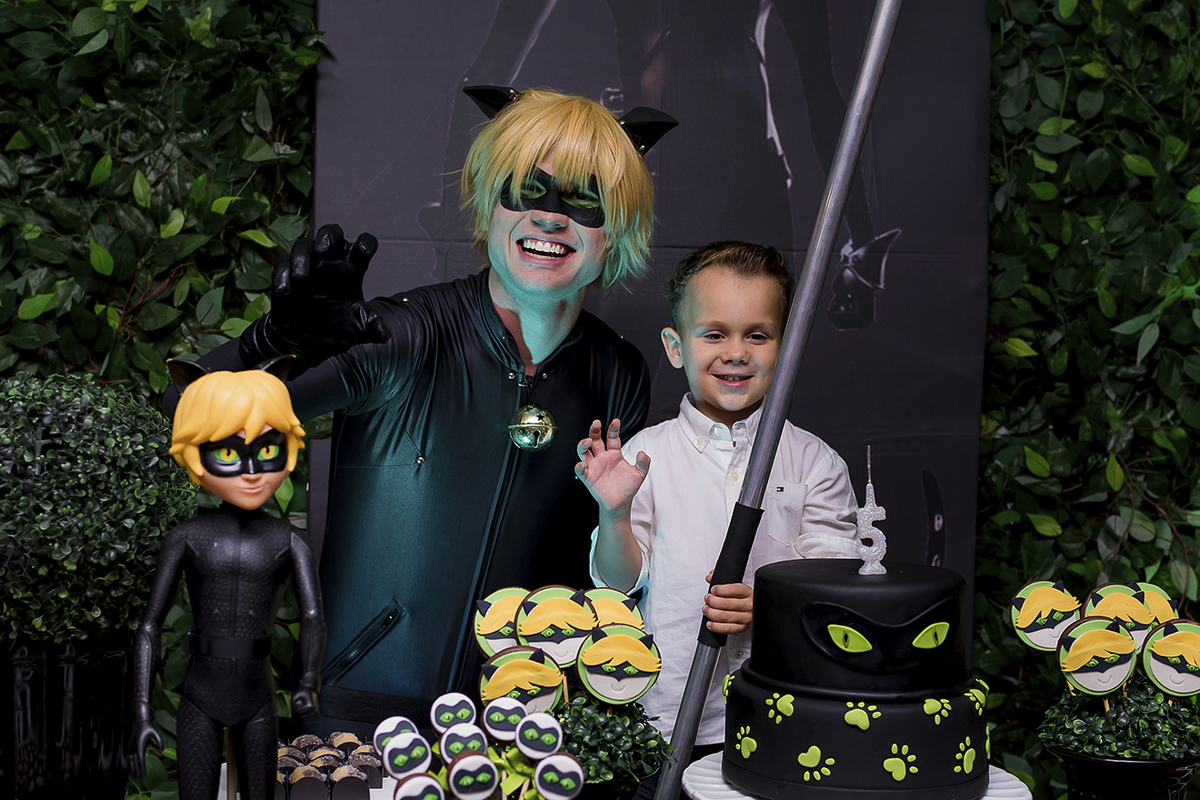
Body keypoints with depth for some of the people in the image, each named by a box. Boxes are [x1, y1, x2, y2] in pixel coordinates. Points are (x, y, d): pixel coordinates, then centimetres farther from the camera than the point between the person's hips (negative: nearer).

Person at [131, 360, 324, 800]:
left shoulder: (291, 542, -5)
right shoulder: (186, 538, -6)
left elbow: (312, 615, -15)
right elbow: (150, 625, -5)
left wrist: (308, 685, -33)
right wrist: (142, 711, -12)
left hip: (258, 702, 1)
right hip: (199, 702, -1)